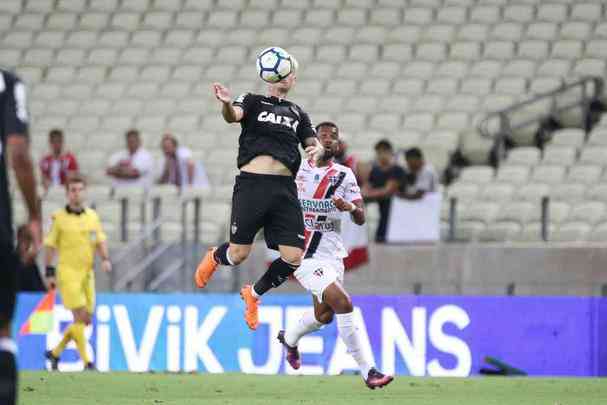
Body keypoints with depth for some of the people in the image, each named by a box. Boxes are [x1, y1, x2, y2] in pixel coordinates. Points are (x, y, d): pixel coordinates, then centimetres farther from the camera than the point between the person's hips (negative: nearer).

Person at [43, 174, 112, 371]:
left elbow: (100, 241, 10)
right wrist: (49, 273, -3)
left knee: (85, 320, 6)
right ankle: (86, 361, -11)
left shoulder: (92, 216, 10)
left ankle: (55, 353, 23)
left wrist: (105, 259, -10)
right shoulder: (59, 218, -2)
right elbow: (50, 246, 0)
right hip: (67, 272, -5)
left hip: (87, 272, 5)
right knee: (80, 316, -13)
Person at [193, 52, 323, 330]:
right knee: (238, 254, -5)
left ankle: (254, 294, 20)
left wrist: (316, 149, -6)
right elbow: (233, 116, -9)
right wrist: (226, 104, -34)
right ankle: (214, 258, 33)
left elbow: (313, 143, 19)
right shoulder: (253, 102, 10)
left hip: (284, 188, 4)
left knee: (293, 257, -7)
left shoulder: (298, 114, 23)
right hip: (252, 182, -3)